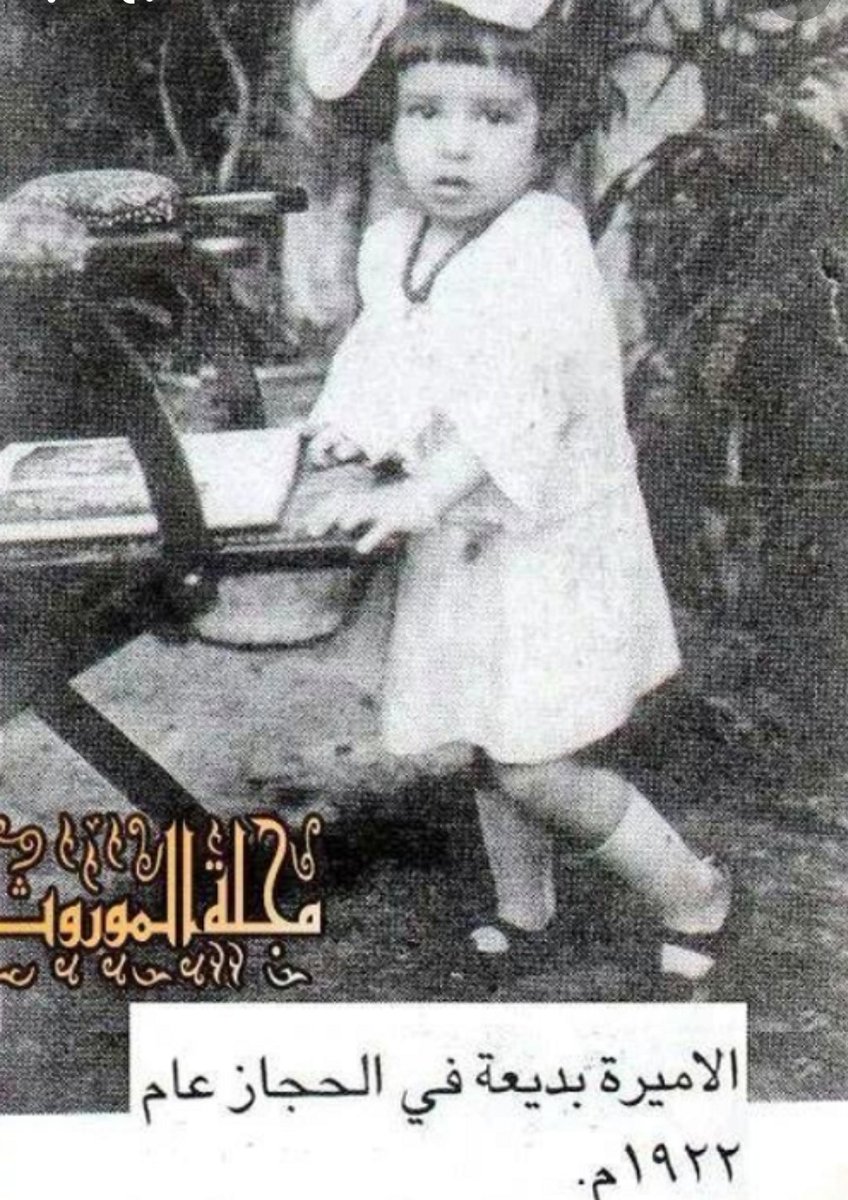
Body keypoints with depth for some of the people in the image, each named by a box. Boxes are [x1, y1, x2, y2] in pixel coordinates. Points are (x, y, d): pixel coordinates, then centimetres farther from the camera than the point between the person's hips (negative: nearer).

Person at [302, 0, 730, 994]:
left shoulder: (545, 244, -20)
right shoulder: (388, 247, 3)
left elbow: (520, 394, -31)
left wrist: (423, 495, -39)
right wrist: (355, 427, -1)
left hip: (550, 546, -7)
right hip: (458, 545, 7)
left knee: (534, 765, -9)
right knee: (491, 752, 17)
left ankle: (692, 893, 15)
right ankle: (521, 912, 40)